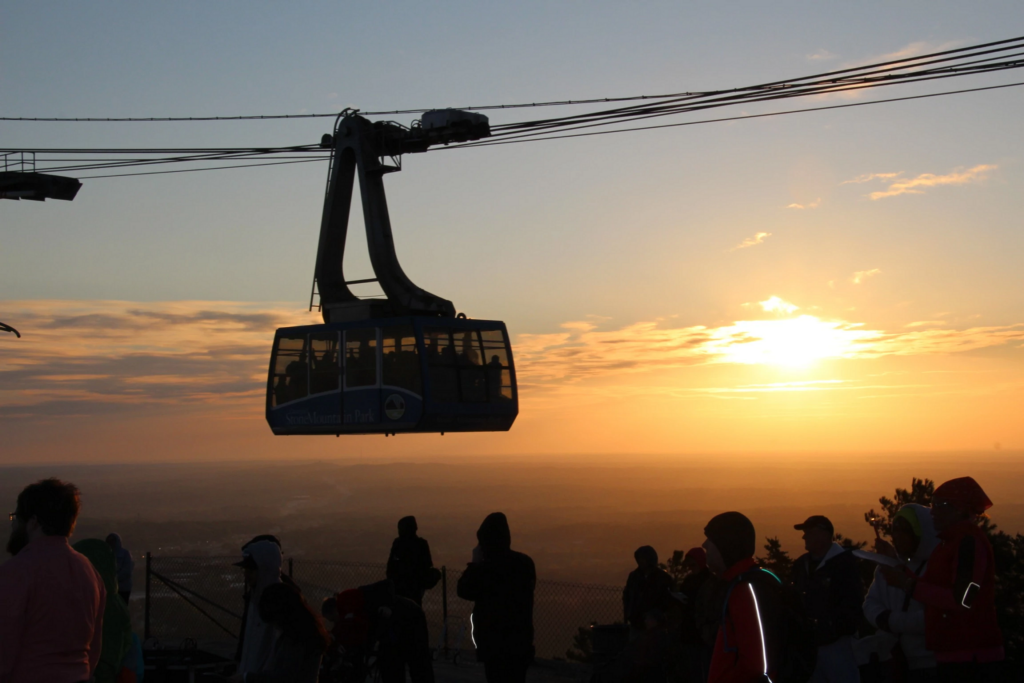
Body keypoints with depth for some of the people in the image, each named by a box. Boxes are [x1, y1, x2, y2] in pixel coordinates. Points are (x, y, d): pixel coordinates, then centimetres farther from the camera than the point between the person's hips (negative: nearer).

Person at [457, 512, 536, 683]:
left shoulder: (484, 568, -17)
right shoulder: (525, 562, -1)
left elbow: (464, 591, -3)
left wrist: (475, 563, 2)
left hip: (494, 640, -5)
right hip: (521, 637, 5)